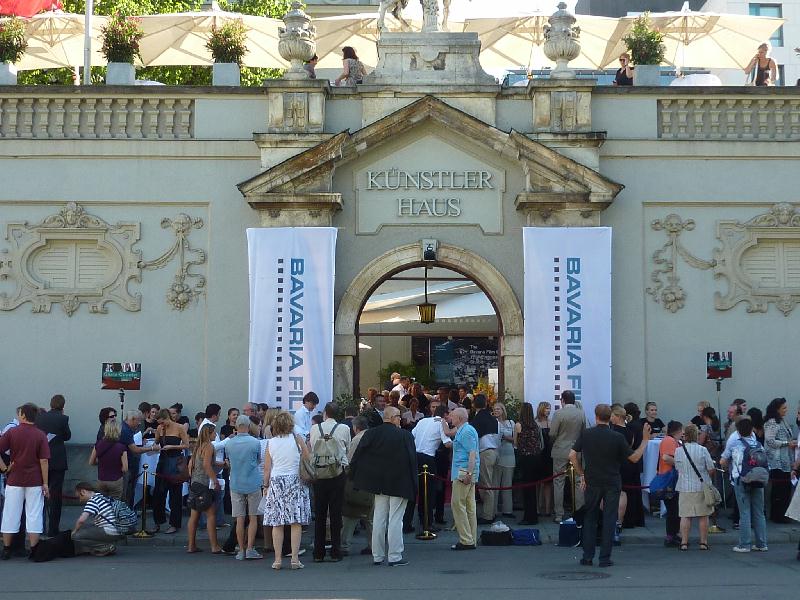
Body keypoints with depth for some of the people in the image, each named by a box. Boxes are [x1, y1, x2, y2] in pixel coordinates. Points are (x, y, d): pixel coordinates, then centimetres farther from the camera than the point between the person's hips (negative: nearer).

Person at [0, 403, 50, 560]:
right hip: (35, 482, 0)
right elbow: (44, 461, -7)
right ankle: (34, 549, 1)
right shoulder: (40, 435, -4)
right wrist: (45, 483, -2)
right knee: (34, 515, 4)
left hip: (14, 480, 0)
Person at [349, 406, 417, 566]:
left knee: (379, 519, 11)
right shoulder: (405, 436, -10)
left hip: (379, 483, 4)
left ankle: (377, 556, 16)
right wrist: (413, 485, -2)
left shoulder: (371, 434, -1)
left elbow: (358, 456, 1)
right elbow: (412, 460, -8)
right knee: (395, 520, 0)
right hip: (399, 484, -4)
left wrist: (354, 475, 11)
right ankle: (394, 556, 1)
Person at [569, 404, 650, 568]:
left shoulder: (586, 434, -4)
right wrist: (645, 439, 4)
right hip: (612, 483, -1)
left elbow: (572, 455, -4)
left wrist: (581, 475, 5)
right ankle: (605, 559, 1)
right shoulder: (617, 437, -9)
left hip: (592, 482, 1)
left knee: (589, 518, 13)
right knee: (609, 520, 3)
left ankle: (588, 556, 9)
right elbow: (634, 457, -5)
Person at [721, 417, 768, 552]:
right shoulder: (757, 444, 6)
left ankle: (744, 545, -1)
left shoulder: (734, 443, -3)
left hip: (741, 481, -3)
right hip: (758, 480, 3)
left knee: (745, 513, -2)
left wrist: (729, 467, 25)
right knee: (759, 513, 9)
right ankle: (761, 544, 13)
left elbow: (723, 462, 6)